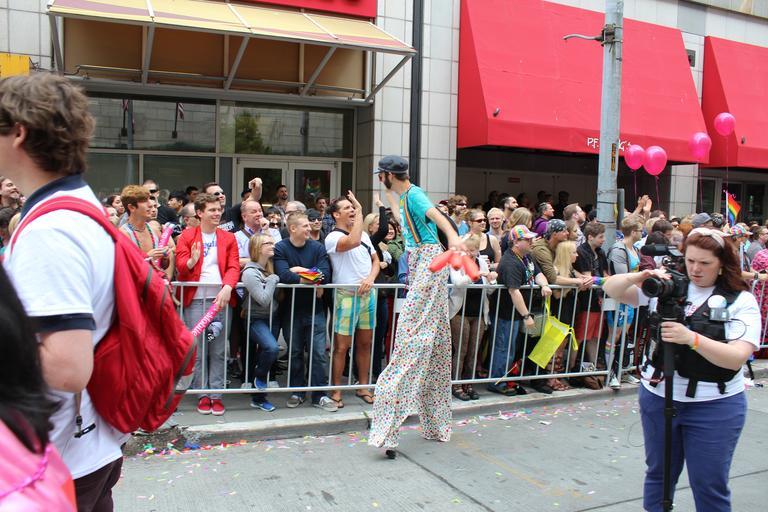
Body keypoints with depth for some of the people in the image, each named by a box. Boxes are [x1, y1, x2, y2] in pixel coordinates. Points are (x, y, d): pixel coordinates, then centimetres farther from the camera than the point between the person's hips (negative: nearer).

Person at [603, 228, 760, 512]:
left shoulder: (741, 301, -7)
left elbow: (737, 357, -19)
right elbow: (612, 289, -5)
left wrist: (692, 338, -33)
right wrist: (639, 276, -24)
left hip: (715, 406, -2)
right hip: (658, 397, 3)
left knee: (710, 485, 7)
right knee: (658, 474, 18)